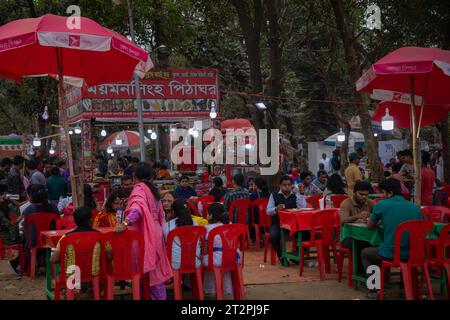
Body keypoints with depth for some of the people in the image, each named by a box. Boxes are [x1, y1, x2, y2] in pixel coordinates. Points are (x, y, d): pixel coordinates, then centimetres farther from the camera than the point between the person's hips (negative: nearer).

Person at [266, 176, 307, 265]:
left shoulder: (296, 195, 11)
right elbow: (268, 211, 0)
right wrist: (276, 209, -20)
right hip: (277, 223, -1)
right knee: (274, 236, -33)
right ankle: (281, 256, -3)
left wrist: (301, 194, -7)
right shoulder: (274, 196, 7)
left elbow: (302, 208, -3)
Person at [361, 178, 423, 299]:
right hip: (411, 255, 4)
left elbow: (369, 226, 6)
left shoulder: (381, 205, -6)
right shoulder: (415, 207, 3)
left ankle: (374, 289, 17)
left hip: (390, 254, -4)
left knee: (365, 253, 27)